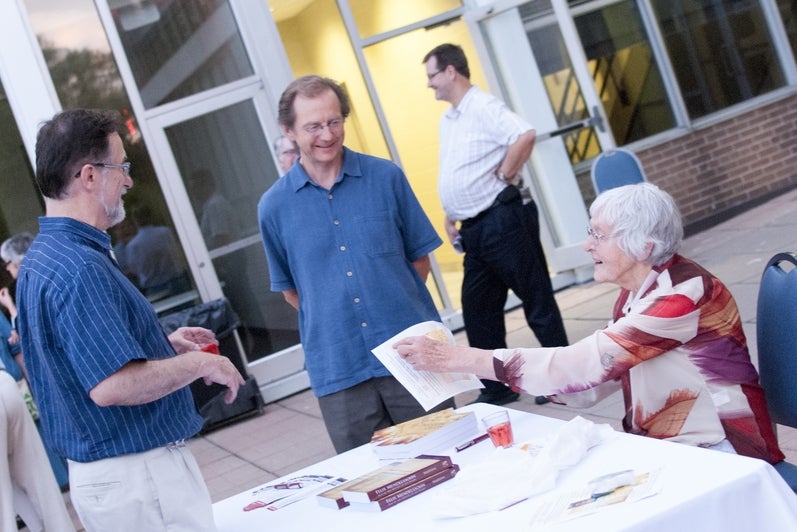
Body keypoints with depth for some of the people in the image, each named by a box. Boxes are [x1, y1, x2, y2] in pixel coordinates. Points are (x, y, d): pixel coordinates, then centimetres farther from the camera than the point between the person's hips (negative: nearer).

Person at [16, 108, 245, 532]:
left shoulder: (41, 258, 9)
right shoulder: (81, 269, -24)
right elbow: (111, 386, -32)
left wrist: (164, 345, 13)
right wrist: (199, 363, -18)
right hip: (138, 476, -10)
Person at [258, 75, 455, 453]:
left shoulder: (386, 177, 0)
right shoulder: (274, 207, 1)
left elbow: (419, 257, 8)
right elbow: (289, 289, 12)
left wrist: (393, 306, 2)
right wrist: (333, 321, 4)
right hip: (337, 371, 0)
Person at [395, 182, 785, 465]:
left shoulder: (685, 294, -22)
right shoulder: (635, 295, 4)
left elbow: (583, 364, -29)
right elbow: (592, 378, 2)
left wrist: (456, 358, -28)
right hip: (660, 448, 7)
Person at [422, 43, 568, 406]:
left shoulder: (483, 107, -12)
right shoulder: (447, 120, 16)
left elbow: (525, 136, -28)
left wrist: (503, 176, -18)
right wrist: (451, 217, 19)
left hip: (502, 221, -10)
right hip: (475, 229, 10)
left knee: (536, 299, 1)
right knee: (477, 309, 10)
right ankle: (496, 387, 20)